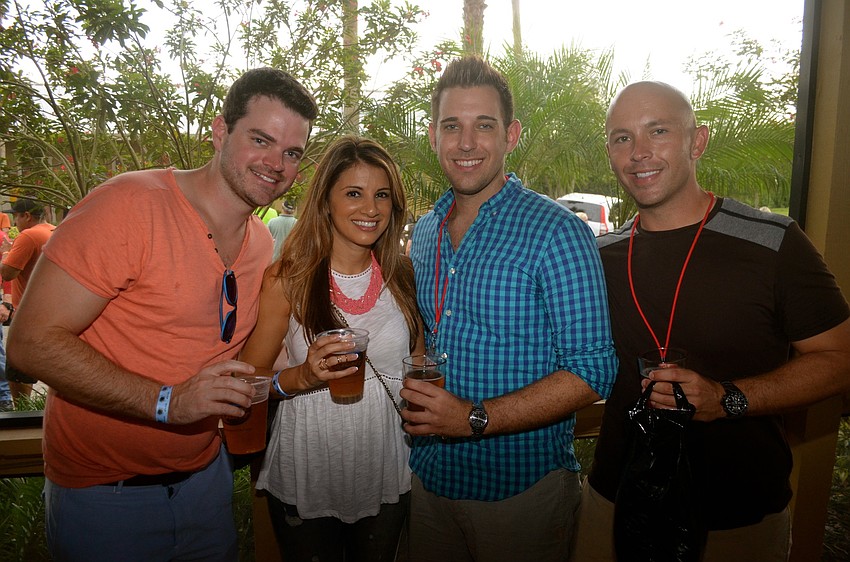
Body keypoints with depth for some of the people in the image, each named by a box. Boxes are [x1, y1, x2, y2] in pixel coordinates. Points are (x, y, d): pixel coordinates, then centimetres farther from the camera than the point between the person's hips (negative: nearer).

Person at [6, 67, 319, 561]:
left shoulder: (263, 244, 0)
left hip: (205, 477, 6)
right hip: (103, 492, -5)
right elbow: (32, 341, -22)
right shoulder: (129, 205, -21)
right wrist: (167, 401, -30)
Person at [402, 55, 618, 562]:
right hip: (430, 476, 6)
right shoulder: (426, 232, 4)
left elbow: (592, 372, -19)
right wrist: (409, 395, -4)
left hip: (523, 485, -5)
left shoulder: (558, 233, -16)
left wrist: (475, 419, -24)